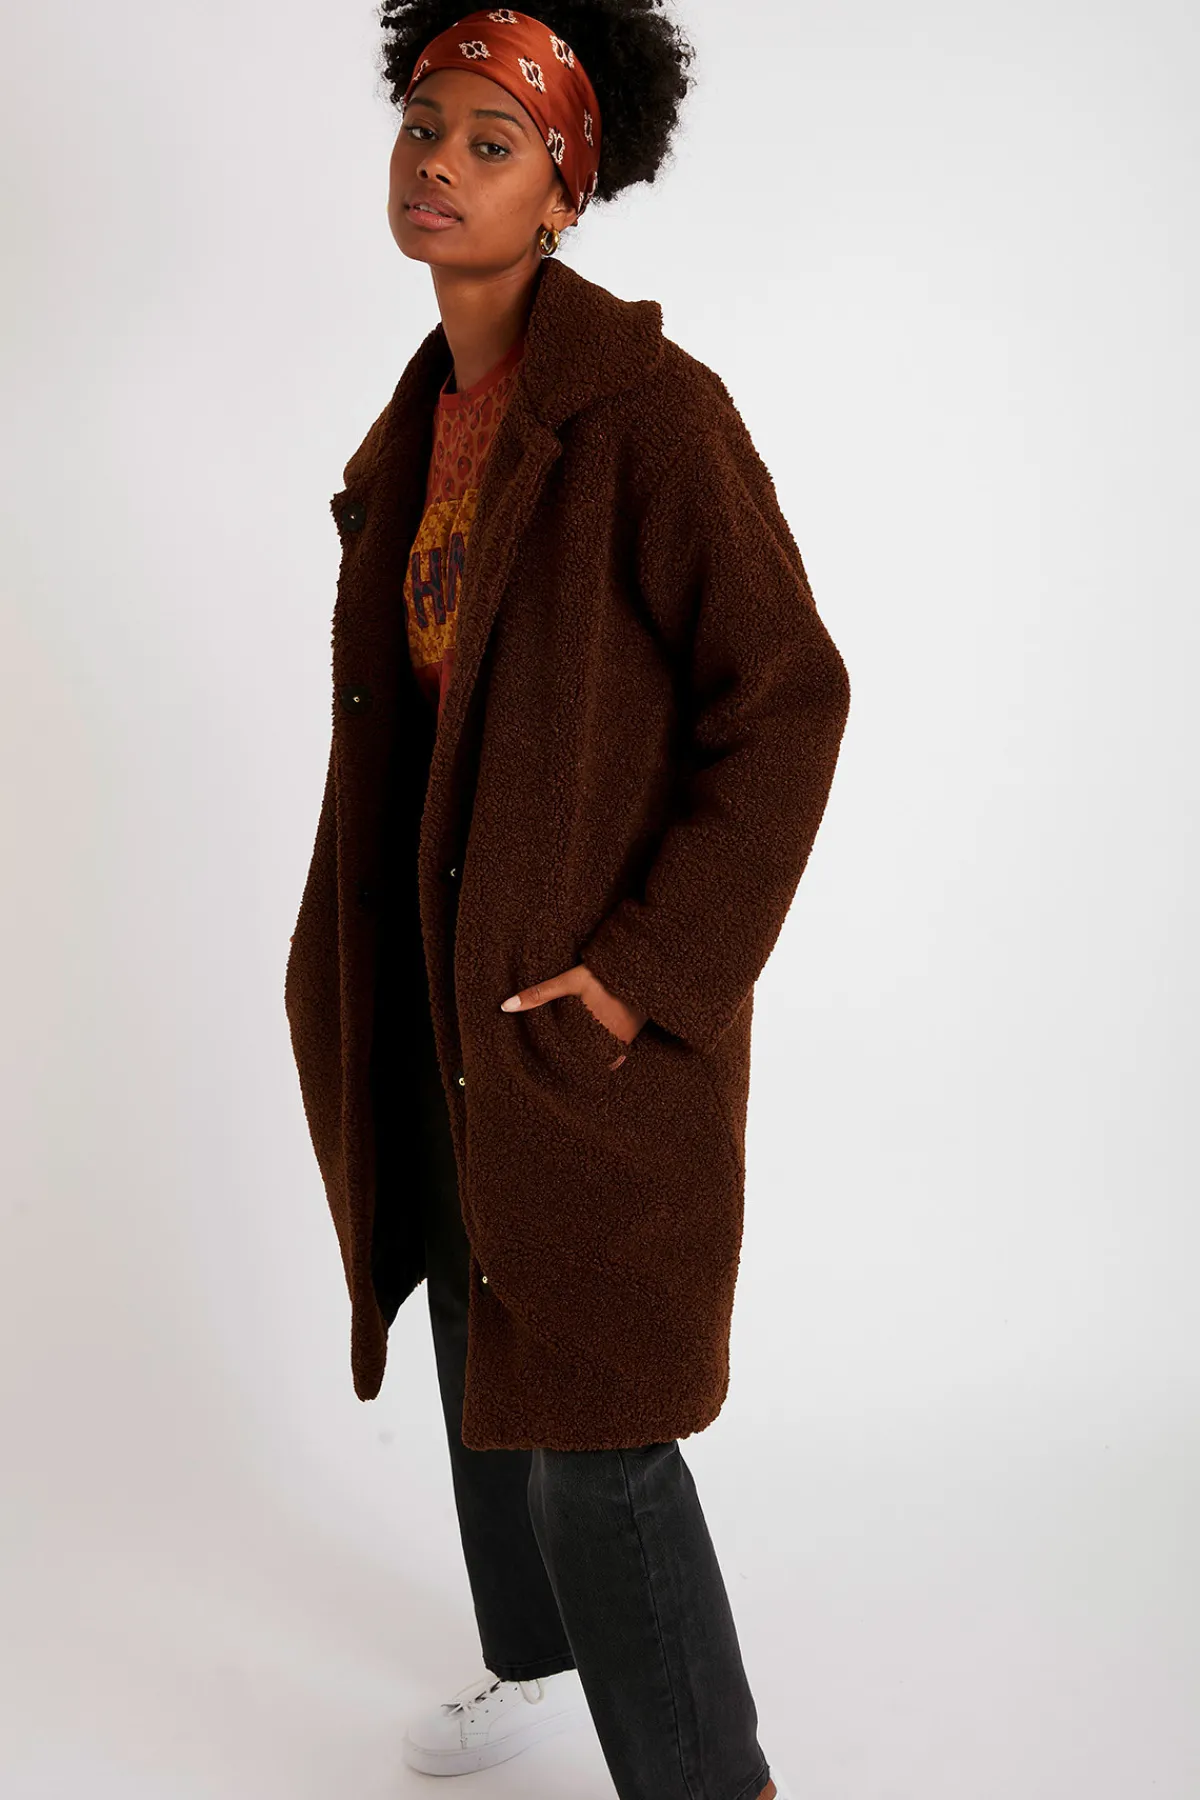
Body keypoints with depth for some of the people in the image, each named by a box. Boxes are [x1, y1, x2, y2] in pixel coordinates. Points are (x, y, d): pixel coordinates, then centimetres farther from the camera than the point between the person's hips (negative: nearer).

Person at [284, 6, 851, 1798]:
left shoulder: (648, 402, -17)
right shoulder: (426, 413, 8)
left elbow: (789, 696, -18)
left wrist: (648, 969, -20)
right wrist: (379, 957, 14)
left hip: (594, 996, -8)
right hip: (451, 978, 8)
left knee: (593, 1423, -3)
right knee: (484, 1345, 22)